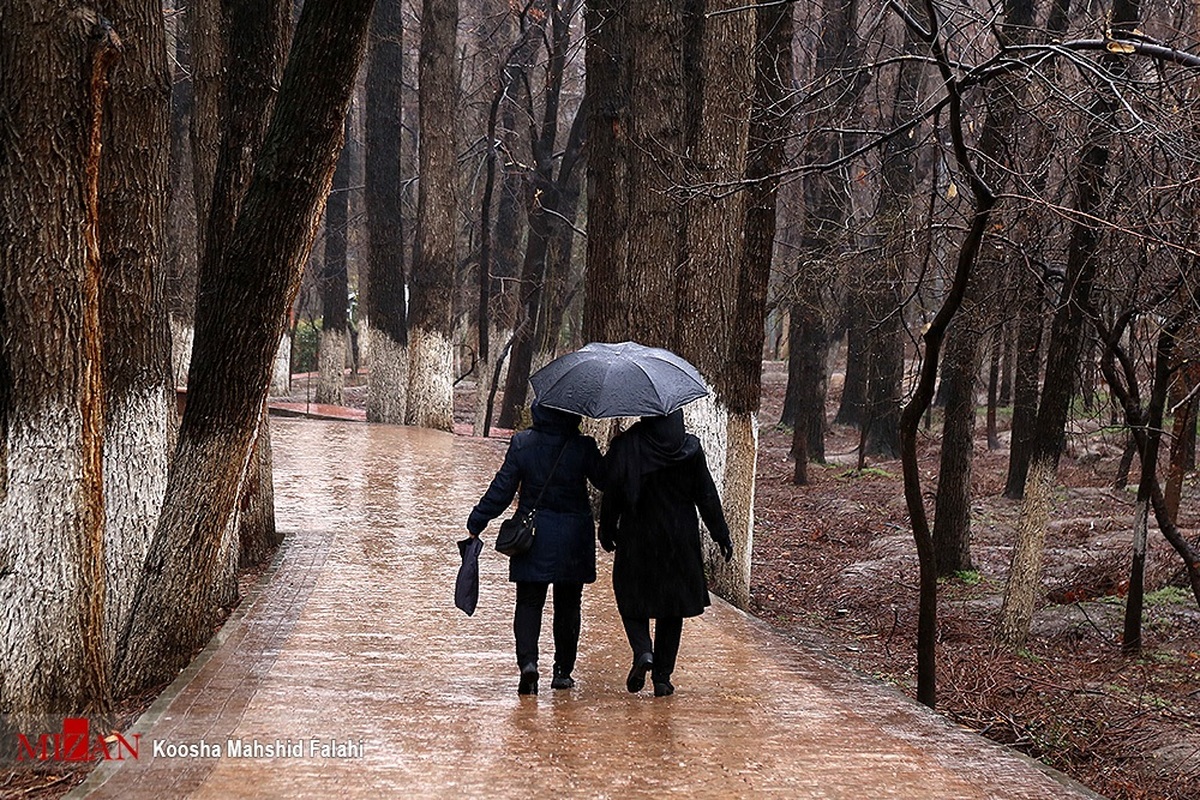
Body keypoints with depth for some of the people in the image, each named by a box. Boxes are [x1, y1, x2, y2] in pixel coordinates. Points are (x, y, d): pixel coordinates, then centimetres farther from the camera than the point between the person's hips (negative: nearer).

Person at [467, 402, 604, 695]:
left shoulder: (522, 443, -6)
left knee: (529, 603, 5)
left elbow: (502, 488, -4)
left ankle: (528, 660, -17)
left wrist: (477, 522, 3)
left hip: (532, 536, 0)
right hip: (573, 538, 0)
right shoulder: (583, 447, -10)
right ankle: (563, 671, 18)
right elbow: (605, 481, 1)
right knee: (567, 605, 13)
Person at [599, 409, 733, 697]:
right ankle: (662, 677, 11)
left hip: (637, 538, -1)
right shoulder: (690, 448, -5)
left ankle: (643, 651, -11)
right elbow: (707, 495, -1)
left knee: (632, 597, 14)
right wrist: (721, 535, 7)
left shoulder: (624, 446, -8)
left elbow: (611, 493, -6)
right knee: (672, 609, 11)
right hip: (680, 539, 1)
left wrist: (607, 532, 7)